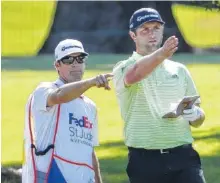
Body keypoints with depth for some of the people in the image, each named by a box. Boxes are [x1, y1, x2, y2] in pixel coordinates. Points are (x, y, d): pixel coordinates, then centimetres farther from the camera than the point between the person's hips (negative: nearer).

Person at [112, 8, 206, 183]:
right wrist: (161, 53, -44)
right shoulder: (124, 68, 2)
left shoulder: (179, 70, 16)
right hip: (145, 161, -2)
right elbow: (132, 76, -25)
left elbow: (198, 119, 18)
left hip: (183, 156, 3)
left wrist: (195, 114, -9)